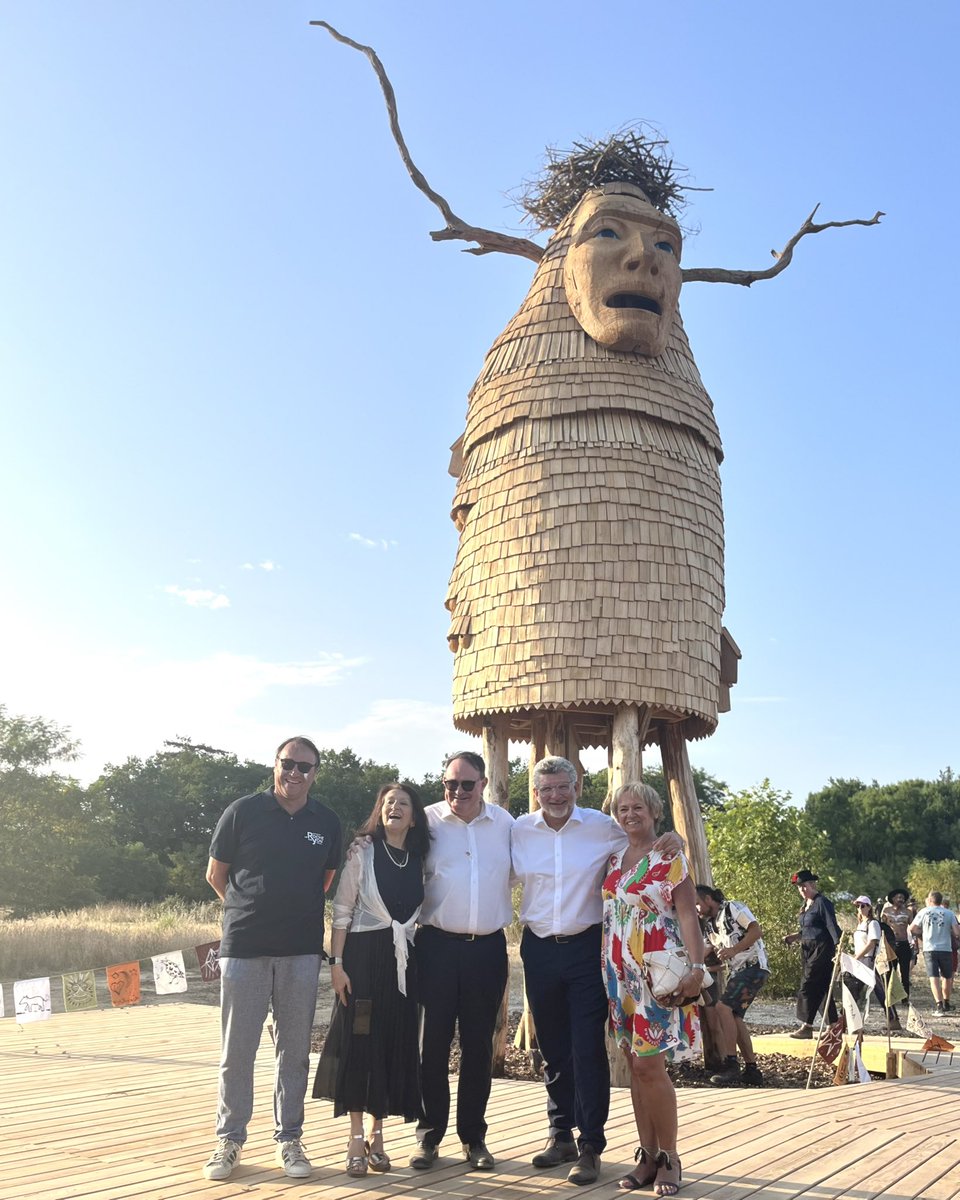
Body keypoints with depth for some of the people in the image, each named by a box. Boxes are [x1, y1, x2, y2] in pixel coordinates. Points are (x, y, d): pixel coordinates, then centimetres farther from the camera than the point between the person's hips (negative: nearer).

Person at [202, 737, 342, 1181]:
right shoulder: (242, 812, -4)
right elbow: (215, 874, 6)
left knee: (295, 1050, 9)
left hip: (301, 950, 2)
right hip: (244, 946, -2)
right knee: (237, 1050, 5)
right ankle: (229, 1139, 20)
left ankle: (289, 1139, 21)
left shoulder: (327, 823, 3)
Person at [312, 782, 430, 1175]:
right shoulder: (363, 853, -2)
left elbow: (420, 914, 12)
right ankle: (356, 1139, 11)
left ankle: (377, 1136, 20)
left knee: (395, 1045, 7)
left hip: (402, 961, 4)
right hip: (363, 955, -4)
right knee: (359, 1041, 0)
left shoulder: (420, 860, 8)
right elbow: (342, 911, -4)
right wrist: (336, 962, -11)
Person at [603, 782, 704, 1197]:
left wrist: (696, 968, -19)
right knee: (635, 1067, 8)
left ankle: (669, 1156, 8)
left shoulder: (670, 859, -4)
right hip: (620, 975, 5)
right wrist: (605, 971, 9)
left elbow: (688, 916, -9)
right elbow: (605, 917, 14)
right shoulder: (613, 862, 11)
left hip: (658, 974, -5)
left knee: (649, 1066, -7)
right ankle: (647, 1155, 18)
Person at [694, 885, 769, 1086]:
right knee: (734, 1017, 3)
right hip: (738, 971, 9)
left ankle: (731, 1064, -17)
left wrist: (734, 950, -23)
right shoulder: (711, 925, 17)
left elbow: (756, 931, -16)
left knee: (723, 1007, -19)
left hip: (754, 966, -9)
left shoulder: (733, 908, -6)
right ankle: (752, 1070, 11)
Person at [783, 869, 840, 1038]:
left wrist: (838, 946, -26)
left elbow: (831, 925, -18)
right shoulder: (805, 905, 15)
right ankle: (833, 1026, 17)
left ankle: (806, 1027, -7)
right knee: (822, 988, 11)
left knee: (807, 986, -10)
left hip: (822, 949, -9)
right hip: (808, 949, 9)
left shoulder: (822, 902, -11)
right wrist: (795, 936, 11)